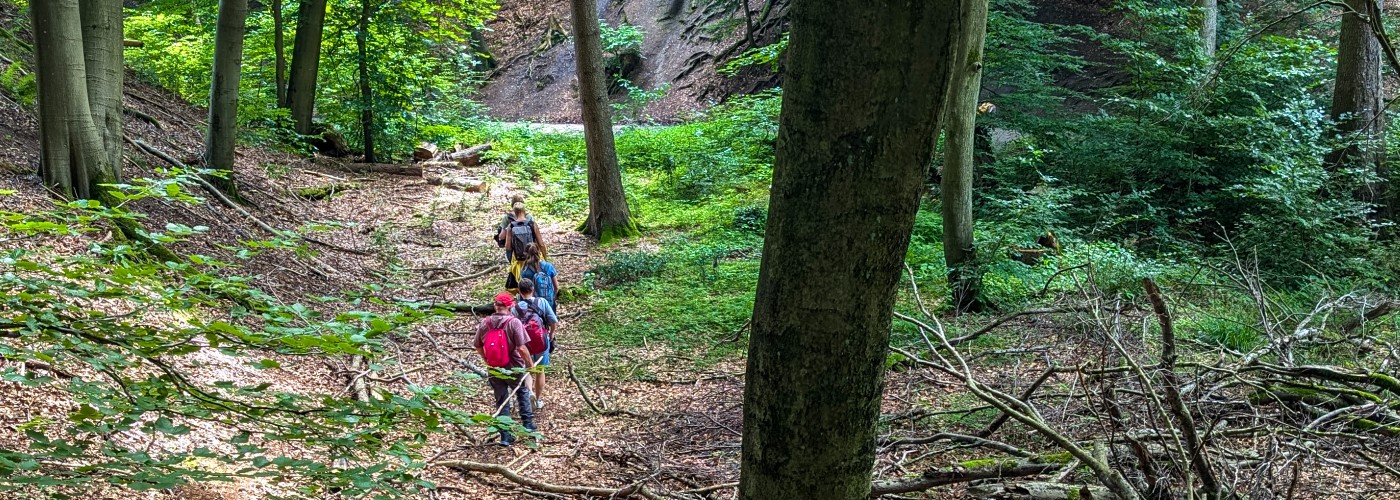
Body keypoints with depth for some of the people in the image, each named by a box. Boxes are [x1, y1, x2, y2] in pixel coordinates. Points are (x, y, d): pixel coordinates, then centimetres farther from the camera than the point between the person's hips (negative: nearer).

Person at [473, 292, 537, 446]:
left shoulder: (485, 323, -6)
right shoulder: (514, 322, -19)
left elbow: (478, 346, 5)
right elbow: (521, 348, -22)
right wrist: (530, 363, -6)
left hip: (494, 370, 3)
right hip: (514, 369, -2)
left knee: (501, 402, 13)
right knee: (522, 393, 26)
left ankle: (505, 436, 14)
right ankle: (528, 424, 28)